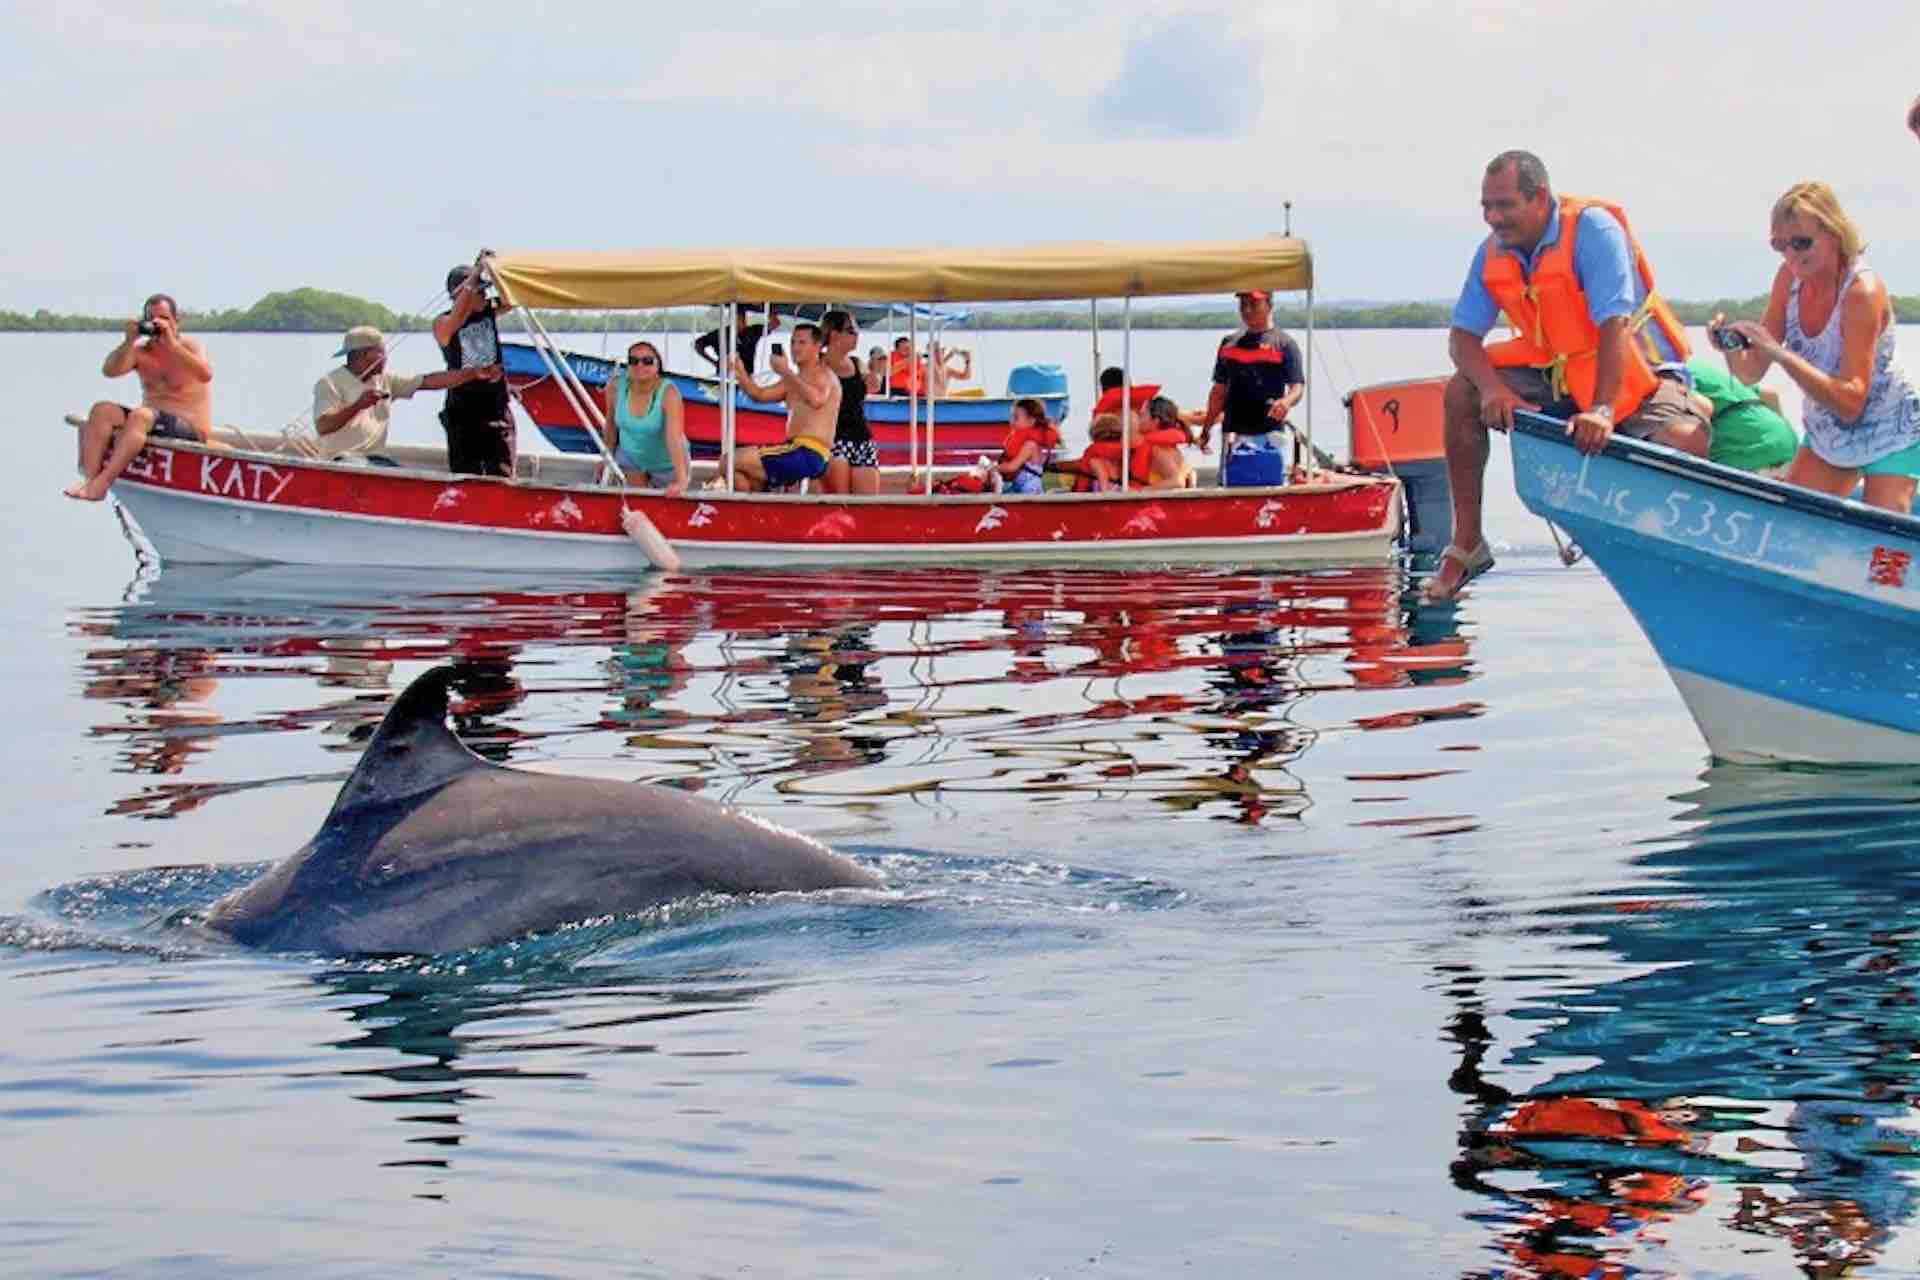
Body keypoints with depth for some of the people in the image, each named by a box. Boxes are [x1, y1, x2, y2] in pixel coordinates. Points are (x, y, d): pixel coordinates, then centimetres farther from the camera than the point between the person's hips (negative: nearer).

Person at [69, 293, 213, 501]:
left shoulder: (189, 346, -2)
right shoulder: (140, 351, 10)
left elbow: (206, 374, -24)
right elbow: (109, 371, -5)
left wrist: (172, 344, -26)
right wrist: (129, 341, -18)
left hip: (191, 429, -6)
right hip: (150, 422, 6)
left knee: (140, 416, -33)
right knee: (102, 411, -14)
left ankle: (101, 484, -39)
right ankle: (89, 478, -27)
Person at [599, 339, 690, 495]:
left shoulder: (668, 393, -31)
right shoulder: (616, 385, -20)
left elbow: (675, 439, -41)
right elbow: (611, 423, -1)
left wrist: (681, 481, -49)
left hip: (666, 464, -3)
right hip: (631, 456, 3)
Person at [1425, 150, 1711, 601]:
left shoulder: (1593, 229, -22)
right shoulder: (1493, 252, -4)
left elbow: (1614, 325, -31)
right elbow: (1462, 335, -5)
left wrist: (1602, 410, -41)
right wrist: (1492, 388, -27)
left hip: (1634, 376, -6)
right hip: (1554, 374, 6)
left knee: (1685, 440, -35)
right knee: (1462, 393, -12)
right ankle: (1467, 544, -4)